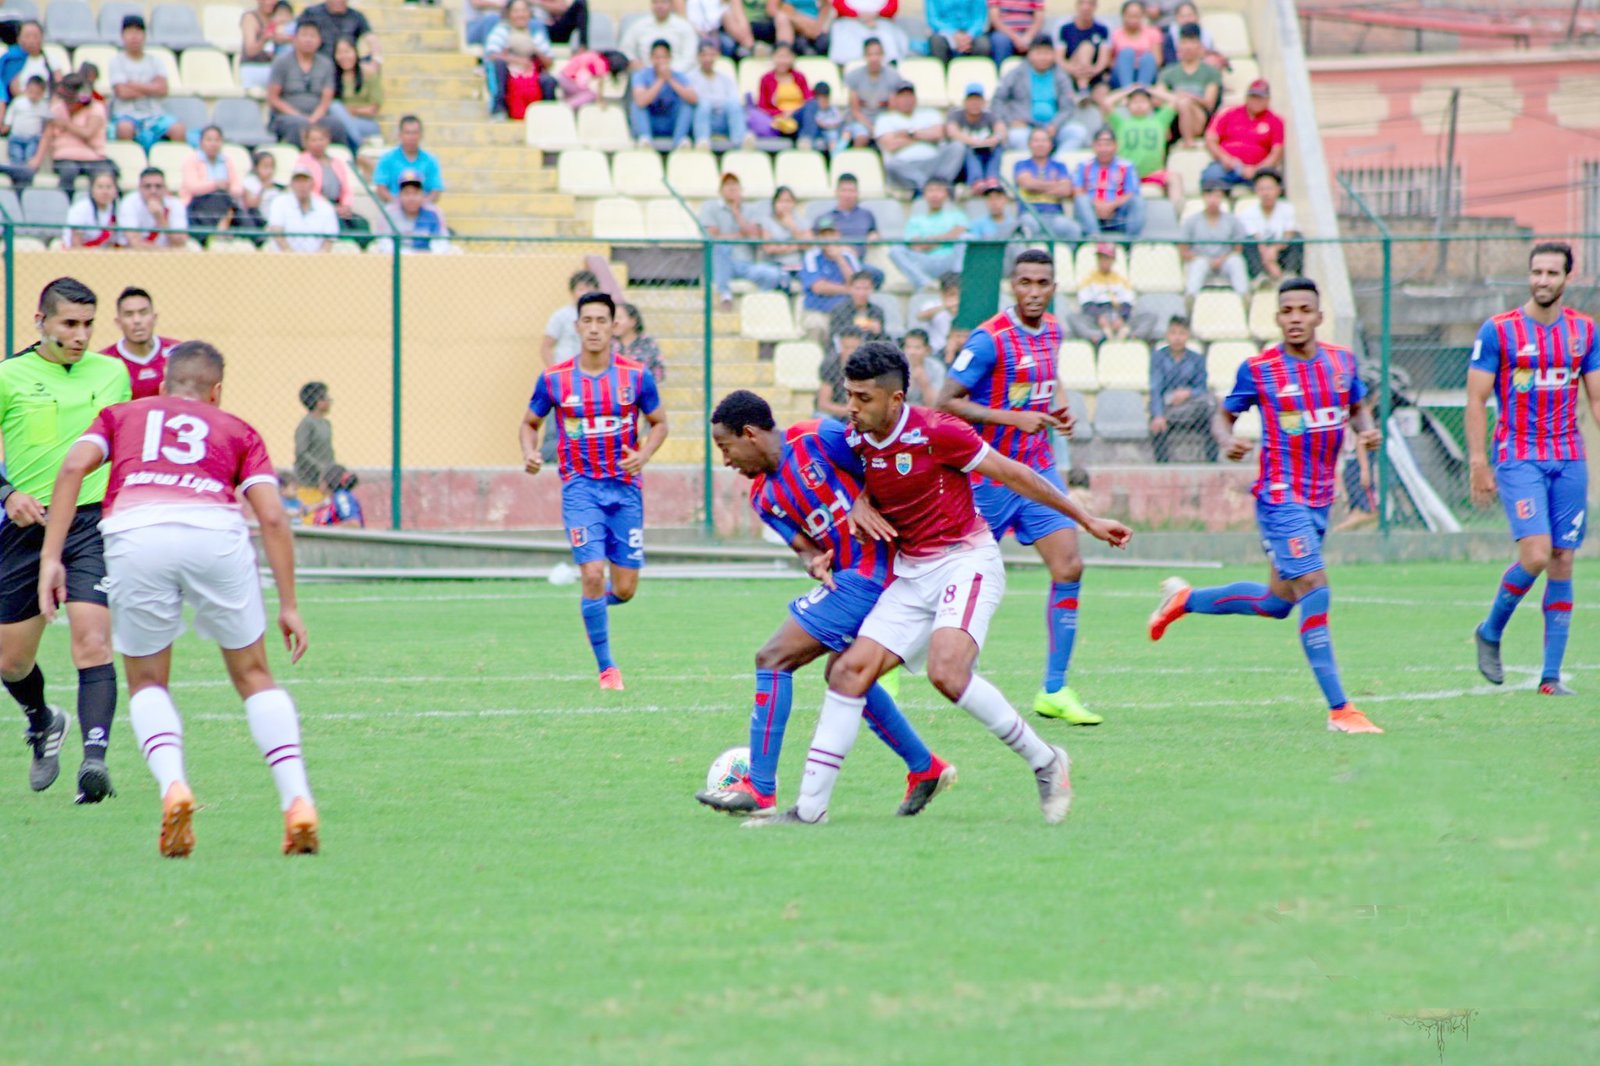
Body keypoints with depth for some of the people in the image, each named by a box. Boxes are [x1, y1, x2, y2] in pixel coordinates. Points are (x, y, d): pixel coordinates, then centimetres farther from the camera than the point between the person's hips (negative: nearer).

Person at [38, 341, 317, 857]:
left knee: (147, 683, 19)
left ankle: (172, 784, -7)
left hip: (133, 534, 0)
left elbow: (74, 467, 10)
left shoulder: (121, 415, 30)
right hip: (216, 531, 0)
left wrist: (51, 556, 6)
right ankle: (297, 800, 6)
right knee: (253, 677, 18)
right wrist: (288, 605, 17)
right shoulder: (237, 430, 29)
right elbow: (272, 515, 16)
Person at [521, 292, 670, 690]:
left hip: (625, 488, 1)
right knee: (593, 574, -15)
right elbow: (530, 423, 12)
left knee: (625, 588, 1)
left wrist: (643, 455, -10)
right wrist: (530, 453, -9)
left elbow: (659, 422, 9)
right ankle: (606, 667, -2)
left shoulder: (636, 376, -2)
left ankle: (594, 603, 39)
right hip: (581, 488, -1)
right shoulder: (553, 380, -2)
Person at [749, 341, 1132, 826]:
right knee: (850, 671, -6)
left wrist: (1086, 520, -2)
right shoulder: (856, 440, 2)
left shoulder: (935, 432, -16)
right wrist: (859, 506, -2)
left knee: (946, 673, -28)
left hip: (966, 562, -7)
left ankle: (1044, 762, -9)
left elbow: (1012, 474, -8)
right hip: (911, 575, 7)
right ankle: (810, 807, -4)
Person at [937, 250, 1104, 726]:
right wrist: (1012, 417, -24)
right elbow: (946, 401, -18)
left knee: (1069, 569, -8)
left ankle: (1054, 691, -2)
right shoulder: (989, 339, -17)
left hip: (1038, 470, 6)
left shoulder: (1052, 331, 7)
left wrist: (1053, 413, 5)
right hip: (990, 476, -6)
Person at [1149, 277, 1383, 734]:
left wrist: (1367, 429, -3)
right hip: (1280, 496, -6)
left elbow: (1358, 406, 20)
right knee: (1314, 589, -16)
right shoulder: (1258, 369, -8)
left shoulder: (1341, 361, 4)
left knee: (1278, 601, 17)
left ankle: (1185, 599, 39)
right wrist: (1228, 441, -18)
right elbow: (1224, 416, 4)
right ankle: (1338, 709, -13)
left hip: (1320, 499, 6)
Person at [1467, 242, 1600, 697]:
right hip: (1518, 459, -4)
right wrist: (1478, 464, -9)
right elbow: (1476, 399, -2)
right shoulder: (1498, 331, -3)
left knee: (1562, 564, 1)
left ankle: (1551, 676, 6)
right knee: (1535, 556, -17)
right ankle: (1490, 632, 9)